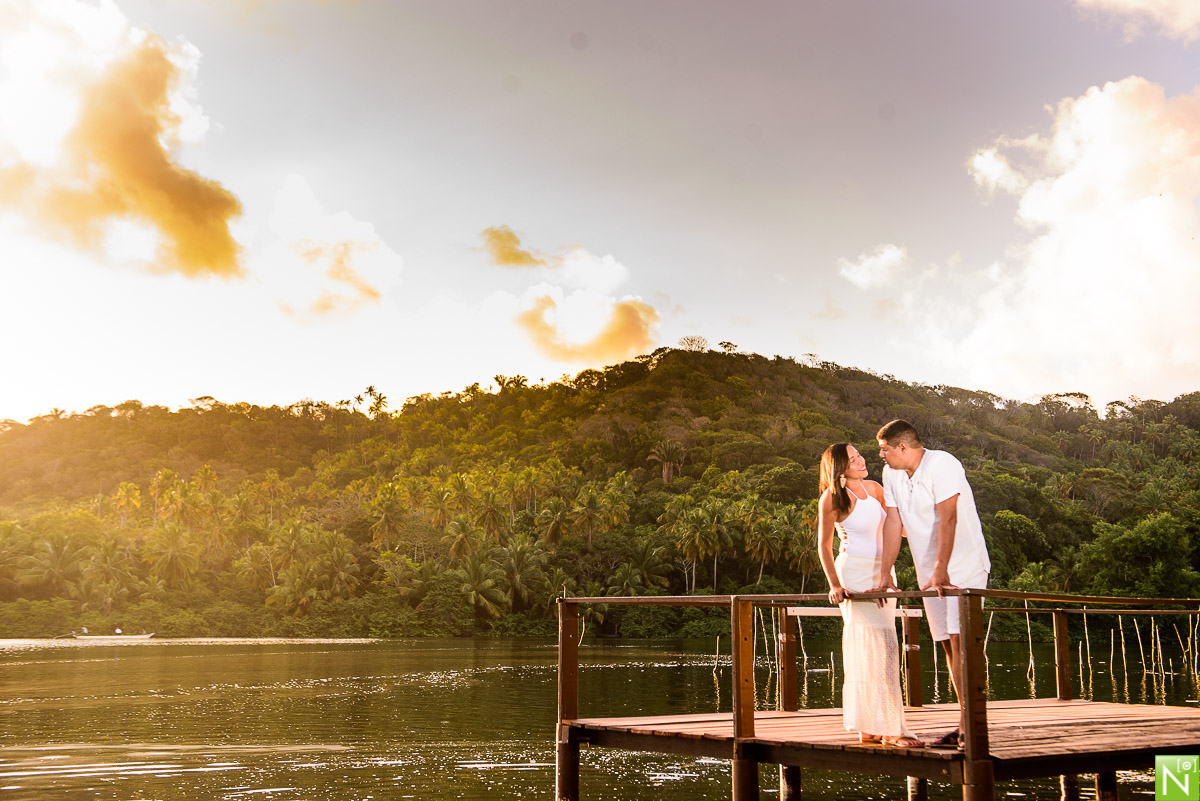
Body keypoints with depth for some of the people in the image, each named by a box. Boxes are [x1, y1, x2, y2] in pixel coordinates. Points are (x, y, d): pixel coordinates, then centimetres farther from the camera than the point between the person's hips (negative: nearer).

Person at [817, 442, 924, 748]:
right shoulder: (831, 499, -7)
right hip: (855, 573, -6)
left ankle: (869, 728, 12)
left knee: (870, 651, 7)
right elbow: (824, 545, -2)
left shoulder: (872, 488, 7)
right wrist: (834, 585, -9)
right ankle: (891, 730, -13)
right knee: (880, 646, -13)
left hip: (882, 572, 6)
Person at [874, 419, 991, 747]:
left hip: (965, 566, -7)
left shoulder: (941, 464, -17)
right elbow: (893, 523, 4)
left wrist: (941, 570, -33)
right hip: (930, 574, 7)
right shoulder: (891, 474, 5)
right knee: (948, 645, 6)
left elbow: (947, 519, -25)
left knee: (960, 639, -16)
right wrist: (886, 574, -1)